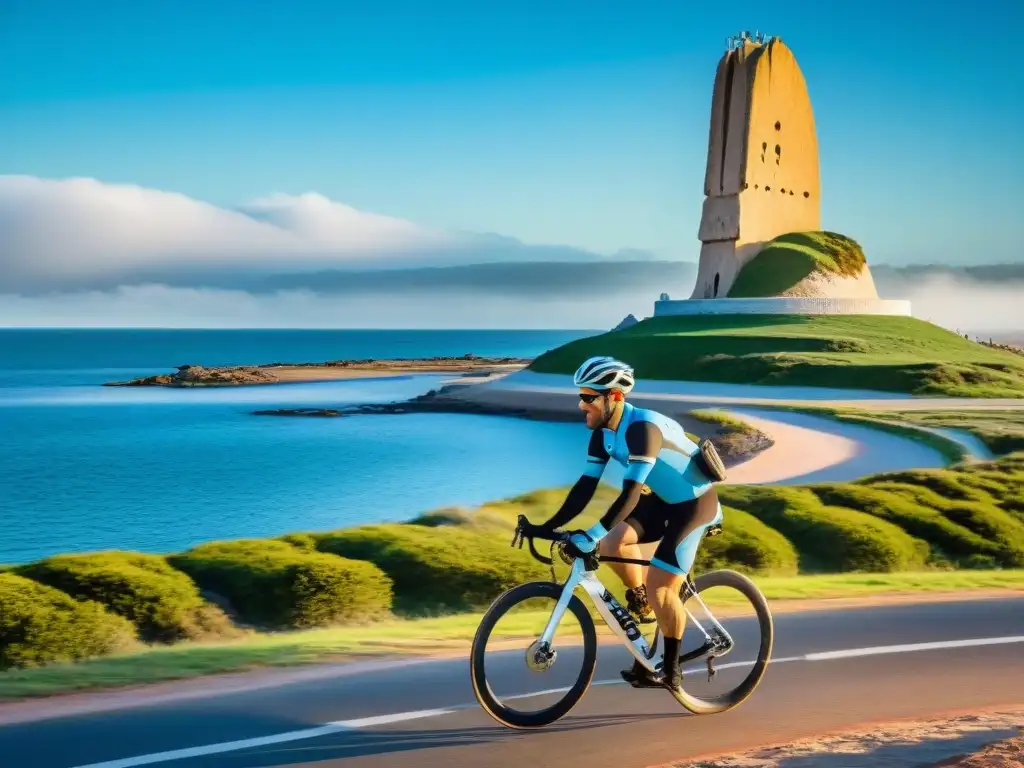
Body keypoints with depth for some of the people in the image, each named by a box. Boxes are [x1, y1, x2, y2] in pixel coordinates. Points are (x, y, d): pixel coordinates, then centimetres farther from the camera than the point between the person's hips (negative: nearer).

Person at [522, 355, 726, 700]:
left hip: (695, 502, -8)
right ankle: (640, 604, 11)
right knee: (613, 544, -14)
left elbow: (630, 494, -40)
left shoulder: (643, 428, -33)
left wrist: (590, 536, -46)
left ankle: (671, 672, 6)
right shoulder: (603, 432, -7)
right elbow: (585, 486, -5)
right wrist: (550, 526, -14)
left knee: (660, 589, -10)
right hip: (664, 499, 8)